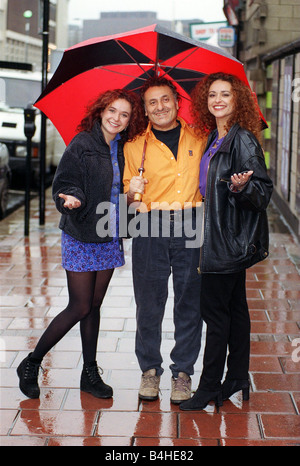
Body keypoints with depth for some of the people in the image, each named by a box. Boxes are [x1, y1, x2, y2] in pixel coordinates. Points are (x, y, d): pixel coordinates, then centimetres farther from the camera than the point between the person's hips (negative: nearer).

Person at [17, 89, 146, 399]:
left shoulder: (122, 149, 8)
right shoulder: (81, 145, -9)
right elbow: (65, 185, -11)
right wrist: (72, 199, -30)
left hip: (109, 237, 5)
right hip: (82, 237, -5)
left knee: (94, 306, 11)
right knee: (80, 307, -5)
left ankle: (90, 373, 21)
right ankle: (30, 364, 12)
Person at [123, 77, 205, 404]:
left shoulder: (199, 139, 12)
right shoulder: (134, 147, 10)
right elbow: (128, 198, 12)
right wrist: (132, 193, -9)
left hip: (191, 228, 0)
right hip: (150, 229, 0)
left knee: (189, 301, 3)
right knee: (148, 302, 1)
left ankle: (182, 371, 16)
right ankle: (150, 369, 18)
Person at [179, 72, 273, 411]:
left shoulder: (243, 139, -13)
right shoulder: (214, 139, 12)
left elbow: (264, 190, -18)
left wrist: (241, 186, -34)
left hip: (231, 240, -9)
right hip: (221, 237, 9)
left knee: (215, 310, -4)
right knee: (234, 309, 14)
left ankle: (209, 387, 4)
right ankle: (237, 381, 23)